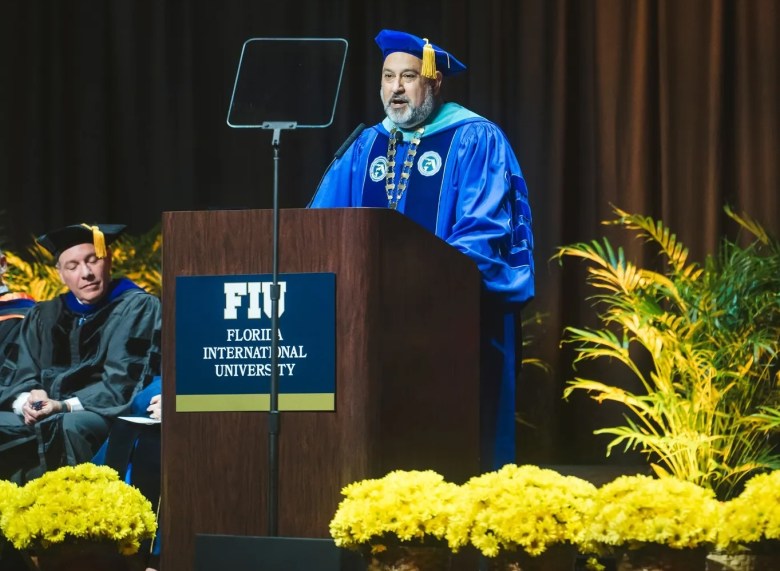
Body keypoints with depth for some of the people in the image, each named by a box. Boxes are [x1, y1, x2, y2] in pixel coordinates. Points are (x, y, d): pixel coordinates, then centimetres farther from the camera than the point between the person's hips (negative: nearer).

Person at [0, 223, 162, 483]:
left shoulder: (136, 308, 2)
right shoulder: (44, 317, 18)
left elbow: (123, 383, -7)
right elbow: (23, 379, 11)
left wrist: (65, 407, -20)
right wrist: (26, 401, -14)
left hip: (109, 415, -5)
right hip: (46, 417, 5)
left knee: (70, 427, -38)